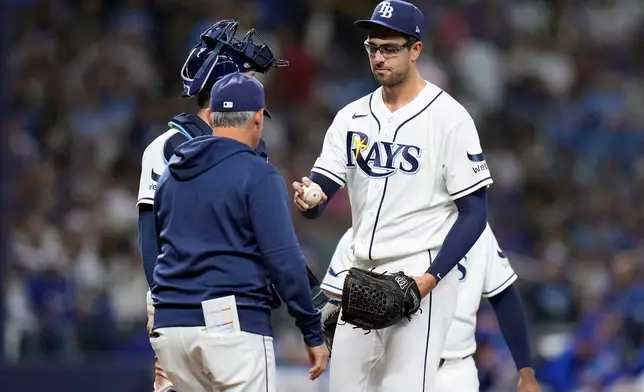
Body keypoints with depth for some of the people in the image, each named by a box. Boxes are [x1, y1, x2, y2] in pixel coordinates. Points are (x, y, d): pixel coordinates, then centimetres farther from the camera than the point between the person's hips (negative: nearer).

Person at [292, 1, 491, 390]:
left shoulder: (448, 117, -6)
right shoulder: (352, 117, 11)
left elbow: (474, 212, -8)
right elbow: (317, 202, 5)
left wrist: (430, 278, -19)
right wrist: (306, 198, -21)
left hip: (420, 277, -6)